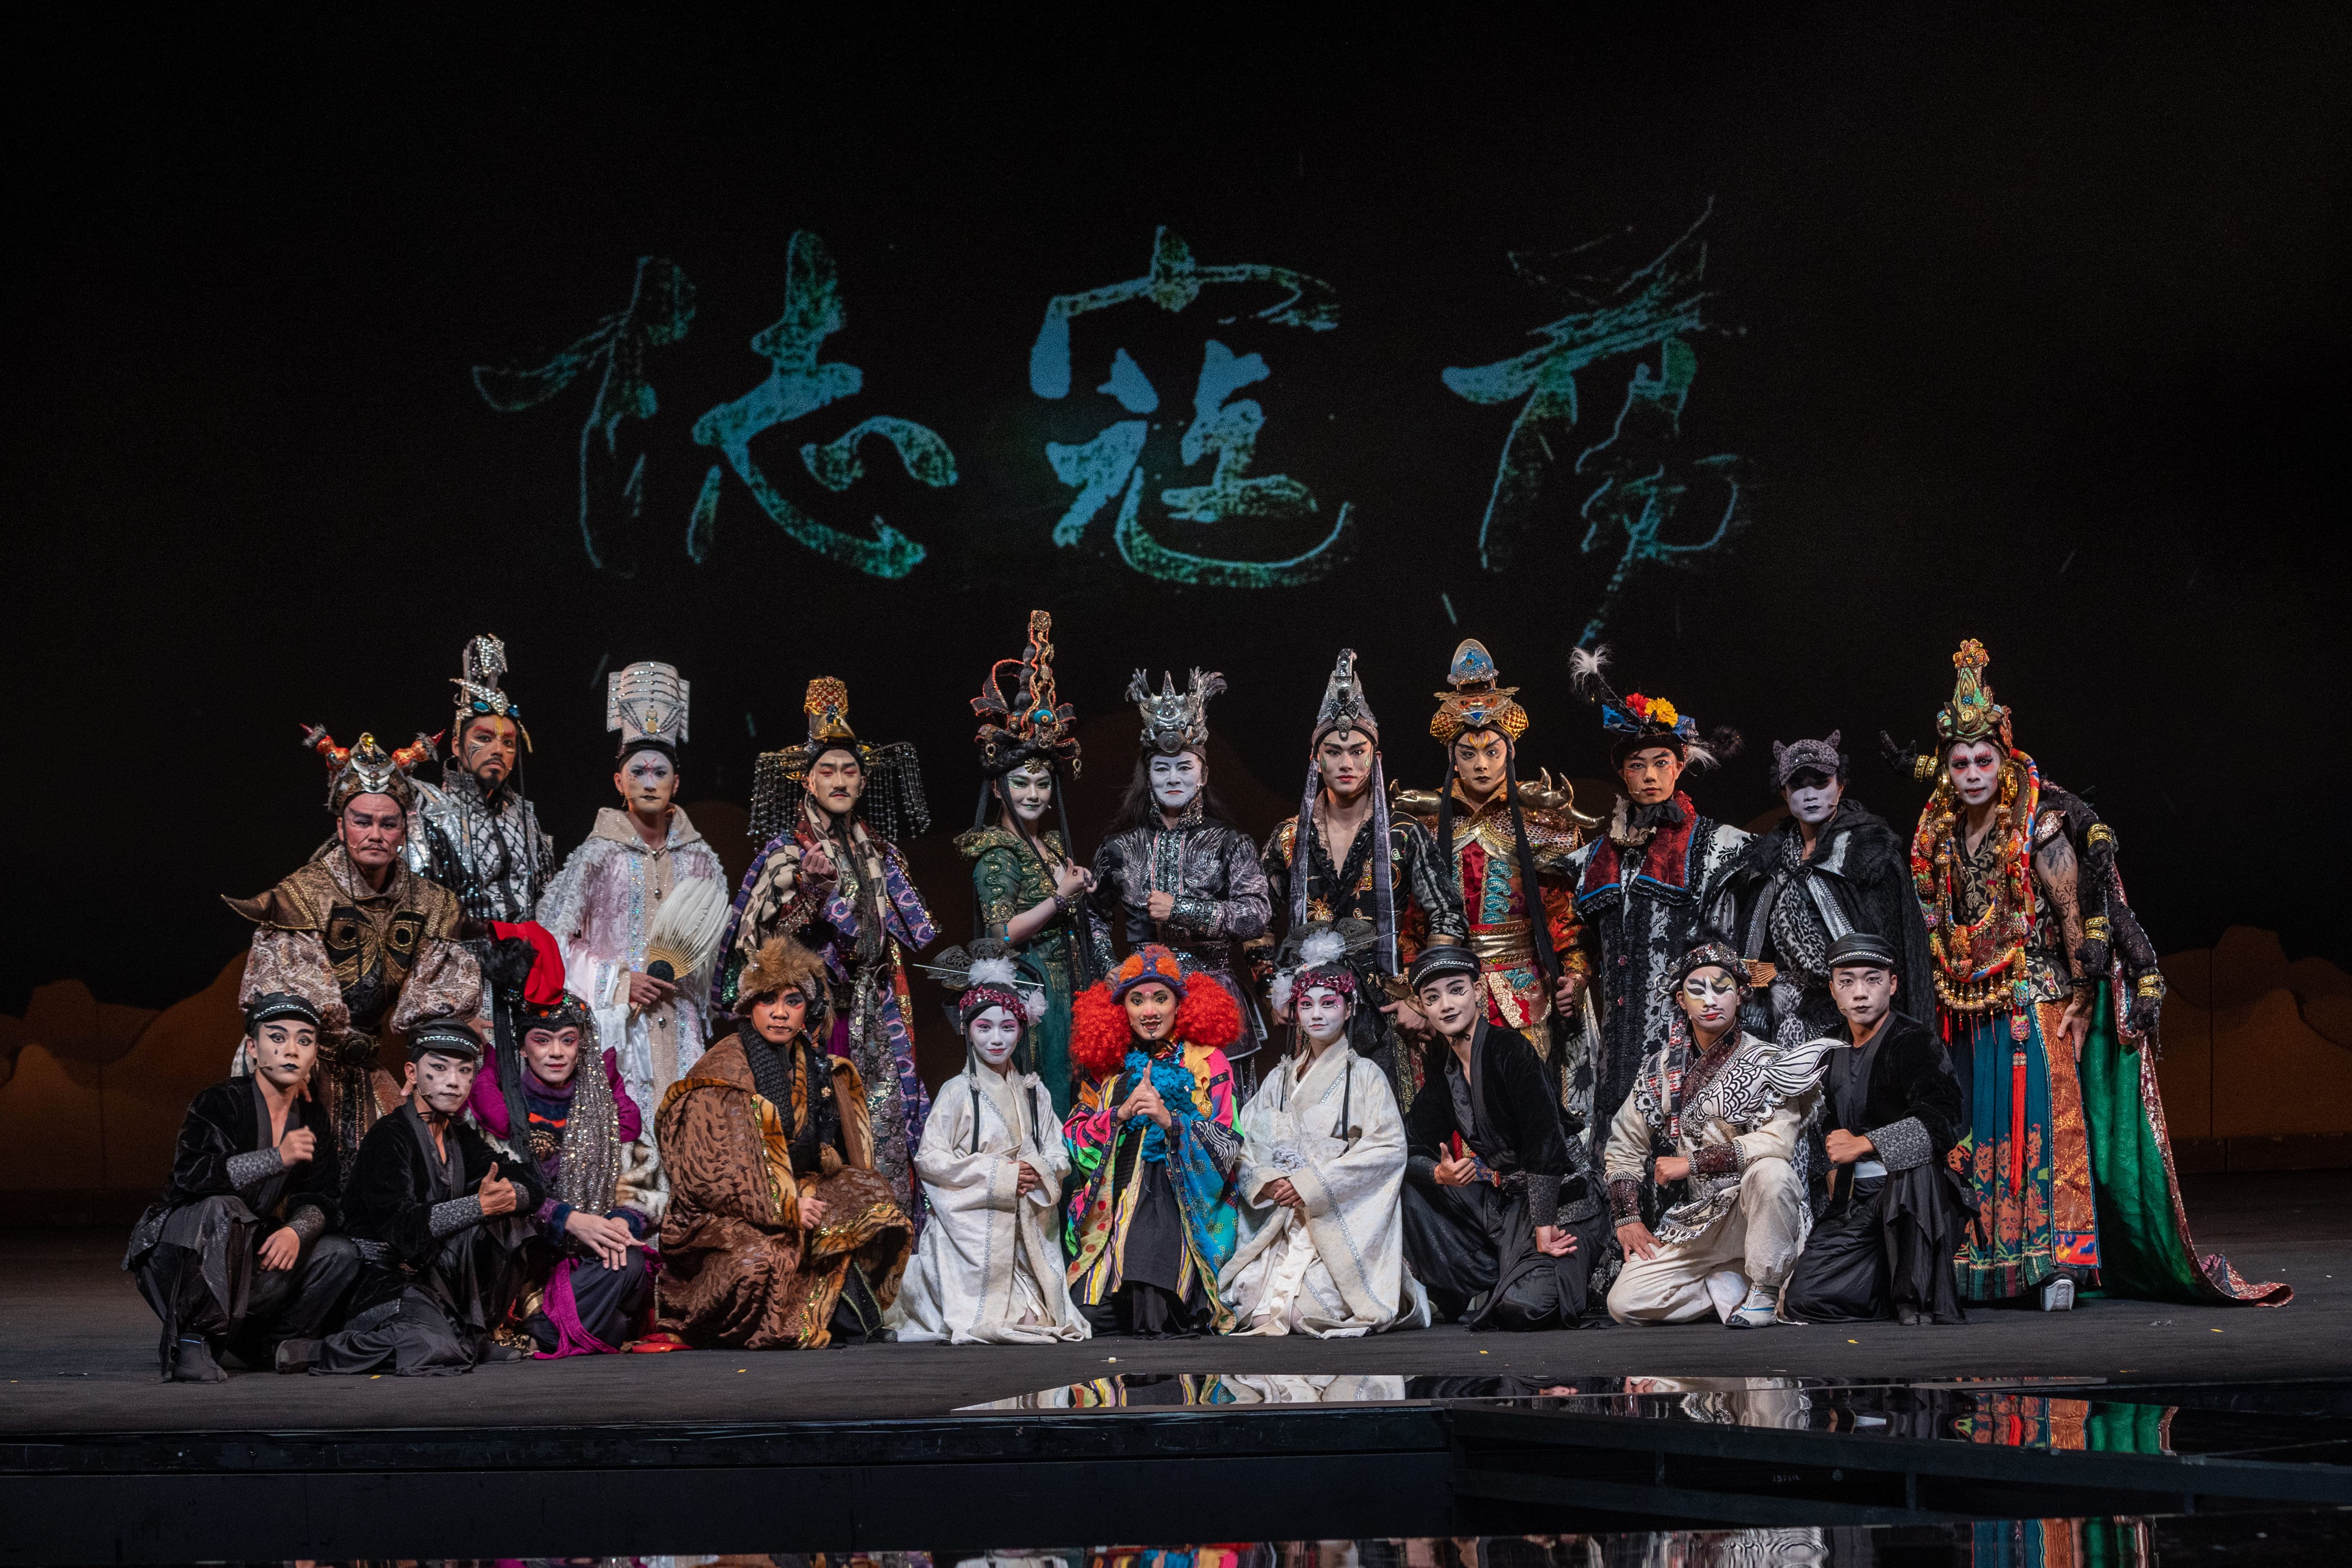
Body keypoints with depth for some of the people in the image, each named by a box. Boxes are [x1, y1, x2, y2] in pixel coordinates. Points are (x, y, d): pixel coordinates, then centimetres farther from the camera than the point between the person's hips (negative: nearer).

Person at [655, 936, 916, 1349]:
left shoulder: (818, 1070, 10)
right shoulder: (722, 1072, -8)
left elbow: (828, 1159, 17)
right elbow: (710, 1174, -14)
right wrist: (786, 1209, -19)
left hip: (796, 1197, 6)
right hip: (721, 1217, -6)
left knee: (880, 1212, -13)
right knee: (761, 1257, -36)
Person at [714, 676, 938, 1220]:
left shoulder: (878, 853, 15)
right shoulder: (785, 850, -1)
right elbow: (768, 938, -11)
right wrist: (810, 889, -23)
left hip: (873, 1012, 5)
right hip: (813, 1008, -5)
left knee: (885, 1120, -2)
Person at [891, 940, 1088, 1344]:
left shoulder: (1033, 1091, 10)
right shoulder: (959, 1092, -5)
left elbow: (1059, 1155, 11)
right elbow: (930, 1159, -9)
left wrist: (1039, 1172, -13)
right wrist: (1000, 1174, -13)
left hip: (1028, 1230, 4)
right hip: (974, 1228, -4)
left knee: (1032, 1323, -5)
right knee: (985, 1324, -7)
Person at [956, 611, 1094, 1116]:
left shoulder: (1053, 843, 14)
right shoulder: (997, 853, -11)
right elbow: (1002, 933, -19)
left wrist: (1080, 889, 6)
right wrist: (1062, 898, -14)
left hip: (1061, 993, 8)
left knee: (1060, 1094, 10)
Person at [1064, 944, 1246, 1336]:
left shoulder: (1208, 1063, 6)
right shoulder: (1108, 1064, 14)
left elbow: (1226, 1146, -1)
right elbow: (1076, 1139, 9)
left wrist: (1171, 1120, -16)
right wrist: (1121, 1114, -8)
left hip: (1182, 1199, -3)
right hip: (1113, 1206, 3)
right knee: (1095, 1312, -18)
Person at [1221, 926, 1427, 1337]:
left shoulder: (1365, 1075, 3)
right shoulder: (1280, 1079, 16)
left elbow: (1389, 1147, -9)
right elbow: (1246, 1145, 11)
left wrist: (1312, 1185, -14)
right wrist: (1266, 1183, -11)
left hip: (1342, 1222, -4)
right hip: (1281, 1222, 4)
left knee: (1313, 1304, -23)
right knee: (1249, 1295, -19)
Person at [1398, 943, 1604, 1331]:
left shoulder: (1512, 1051, -17)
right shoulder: (1442, 1066, 5)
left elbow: (1544, 1146, -21)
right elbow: (1412, 1149, 2)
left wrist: (1544, 1230, -25)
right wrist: (1439, 1174, -22)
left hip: (1558, 1201, -7)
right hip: (1503, 1199, 7)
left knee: (1523, 1306, -29)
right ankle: (1494, 1285, -2)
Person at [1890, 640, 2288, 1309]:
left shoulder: (2041, 826, -8)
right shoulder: (1941, 835, 8)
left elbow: (2077, 915, -9)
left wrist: (2083, 995, -12)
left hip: (2034, 1000, -5)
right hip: (1966, 1013, 5)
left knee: (2039, 1121, -11)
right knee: (1976, 1129, 5)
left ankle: (2058, 1259, -10)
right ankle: (1978, 1266, 9)